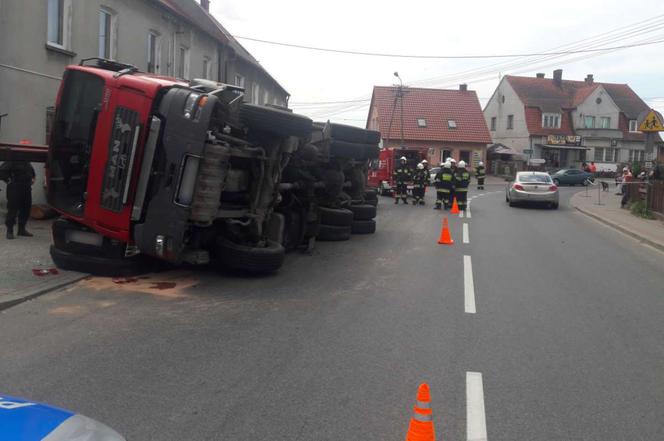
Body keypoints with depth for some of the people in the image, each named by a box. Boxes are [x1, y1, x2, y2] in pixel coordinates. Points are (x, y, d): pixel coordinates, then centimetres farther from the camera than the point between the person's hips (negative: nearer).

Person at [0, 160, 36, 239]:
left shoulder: (27, 163, 14)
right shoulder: (11, 162, -10)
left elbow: (32, 171, 33)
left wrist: (32, 178, 17)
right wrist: (8, 180, -15)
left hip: (27, 188, 7)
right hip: (15, 189, -7)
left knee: (26, 210, 9)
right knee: (12, 210, -5)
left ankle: (22, 229, 21)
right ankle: (9, 231, 2)